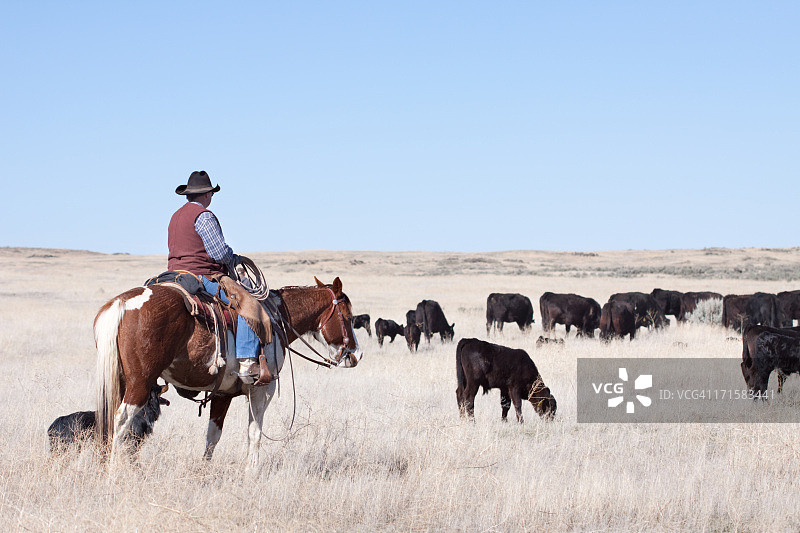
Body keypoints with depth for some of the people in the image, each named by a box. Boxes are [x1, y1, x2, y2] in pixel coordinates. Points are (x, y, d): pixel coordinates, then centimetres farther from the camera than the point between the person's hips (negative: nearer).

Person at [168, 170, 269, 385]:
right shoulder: (203, 216, -11)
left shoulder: (176, 216, 20)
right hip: (202, 277, -10)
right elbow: (220, 252, -19)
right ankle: (246, 363, -31)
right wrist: (235, 259, 5)